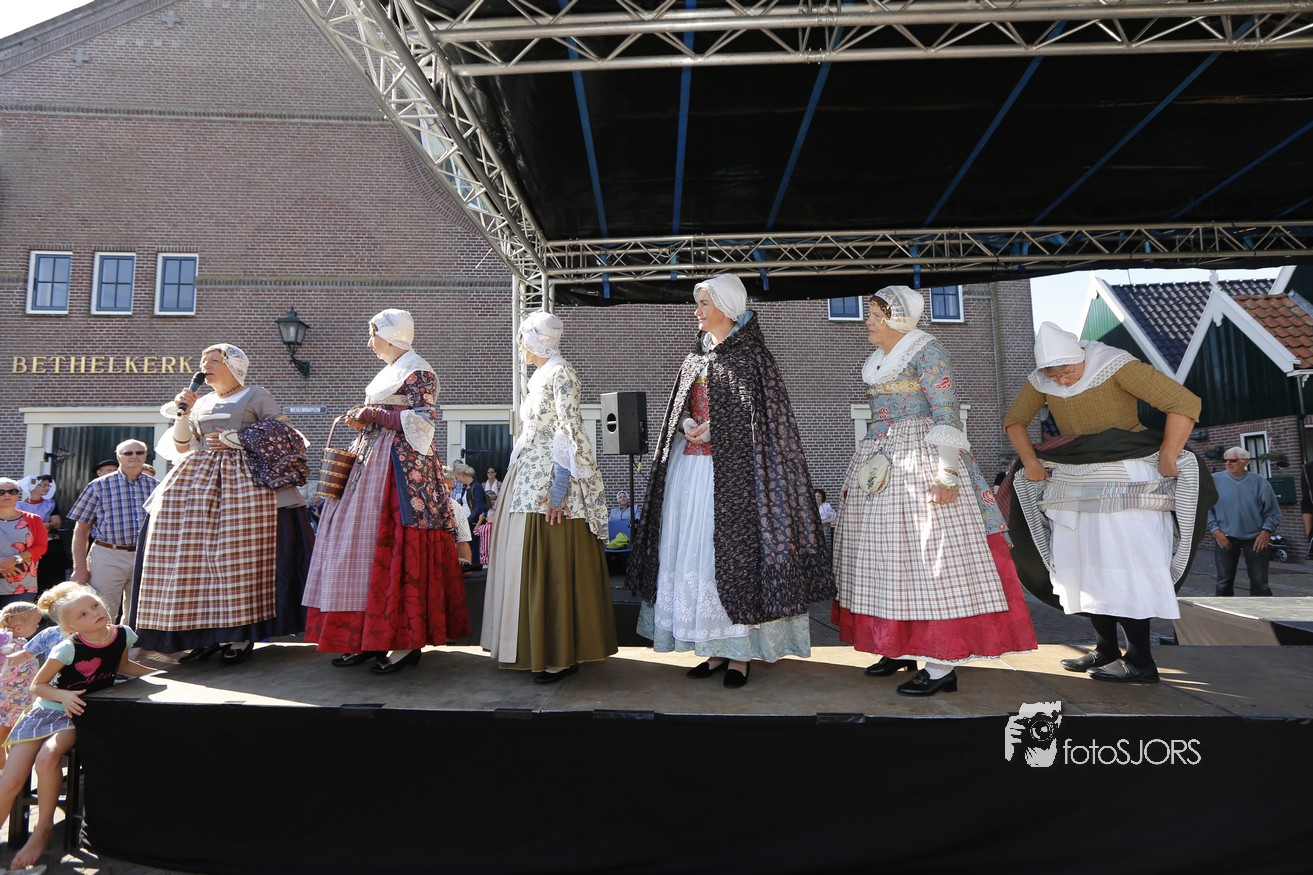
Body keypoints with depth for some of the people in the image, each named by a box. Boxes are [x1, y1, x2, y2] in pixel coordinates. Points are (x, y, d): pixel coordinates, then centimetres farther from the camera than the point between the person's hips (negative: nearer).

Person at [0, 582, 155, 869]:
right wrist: (64, 695, -25)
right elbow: (37, 685, -8)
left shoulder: (122, 635, -9)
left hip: (80, 716, 1)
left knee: (47, 758, -27)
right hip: (46, 711, -1)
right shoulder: (68, 649, -21)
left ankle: (43, 829, -8)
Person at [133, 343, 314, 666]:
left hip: (244, 483, -6)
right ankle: (206, 633, 2)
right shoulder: (201, 403, 22)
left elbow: (285, 435, -4)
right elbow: (180, 447, 19)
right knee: (196, 556, -4)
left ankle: (242, 635, -5)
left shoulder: (256, 395, 6)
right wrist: (183, 413, 6)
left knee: (241, 556, -10)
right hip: (197, 482, 6)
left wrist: (238, 439, -9)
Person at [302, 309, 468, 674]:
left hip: (402, 466, -9)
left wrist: (373, 414, -12)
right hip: (373, 463, 9)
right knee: (364, 544, 5)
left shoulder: (417, 371, -6)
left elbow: (422, 421, -16)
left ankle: (407, 641, -3)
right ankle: (370, 637, 11)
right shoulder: (388, 371, 21)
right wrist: (362, 419, 5)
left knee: (397, 547, -9)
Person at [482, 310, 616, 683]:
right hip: (528, 481, 10)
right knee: (528, 563, 12)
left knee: (553, 567, -5)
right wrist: (516, 480, 20)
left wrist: (559, 488, -23)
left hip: (549, 483, -9)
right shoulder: (539, 376, 17)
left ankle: (561, 656, 4)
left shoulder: (561, 374, -10)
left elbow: (570, 433, -18)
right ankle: (536, 648, 21)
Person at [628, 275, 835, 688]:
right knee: (691, 551, 5)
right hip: (690, 467, 7)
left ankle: (740, 652, 6)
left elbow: (765, 419, -8)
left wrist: (713, 430, -14)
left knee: (733, 550, -5)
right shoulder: (695, 355, 17)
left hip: (731, 470, -7)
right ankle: (715, 649, 14)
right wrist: (686, 425, -3)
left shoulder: (750, 355, -3)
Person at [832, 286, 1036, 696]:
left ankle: (942, 666, -2)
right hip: (880, 463, 9)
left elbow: (947, 418, -14)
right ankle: (901, 649, 21)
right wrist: (863, 469, 21)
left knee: (929, 556, -8)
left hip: (920, 462, -9)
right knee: (890, 555, 10)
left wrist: (946, 474, -21)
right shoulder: (877, 361, 16)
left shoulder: (926, 353, -8)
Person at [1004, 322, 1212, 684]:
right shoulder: (1040, 381, 0)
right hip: (1073, 483, 6)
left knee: (1125, 568, -8)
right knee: (1083, 567, 9)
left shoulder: (1115, 366, -17)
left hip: (1125, 481, -6)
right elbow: (1014, 421, 14)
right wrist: (1030, 462, 1)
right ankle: (1105, 651, 20)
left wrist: (1167, 461, -19)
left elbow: (1185, 404, -20)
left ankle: (1140, 661, 0)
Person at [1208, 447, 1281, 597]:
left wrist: (1266, 531, -9)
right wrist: (1215, 530, -9)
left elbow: (1273, 512, 3)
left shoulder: (1260, 482, 0)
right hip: (1225, 539, 0)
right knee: (1224, 582, 7)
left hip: (1255, 539, 0)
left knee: (1260, 582, 4)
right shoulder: (1215, 480, -2)